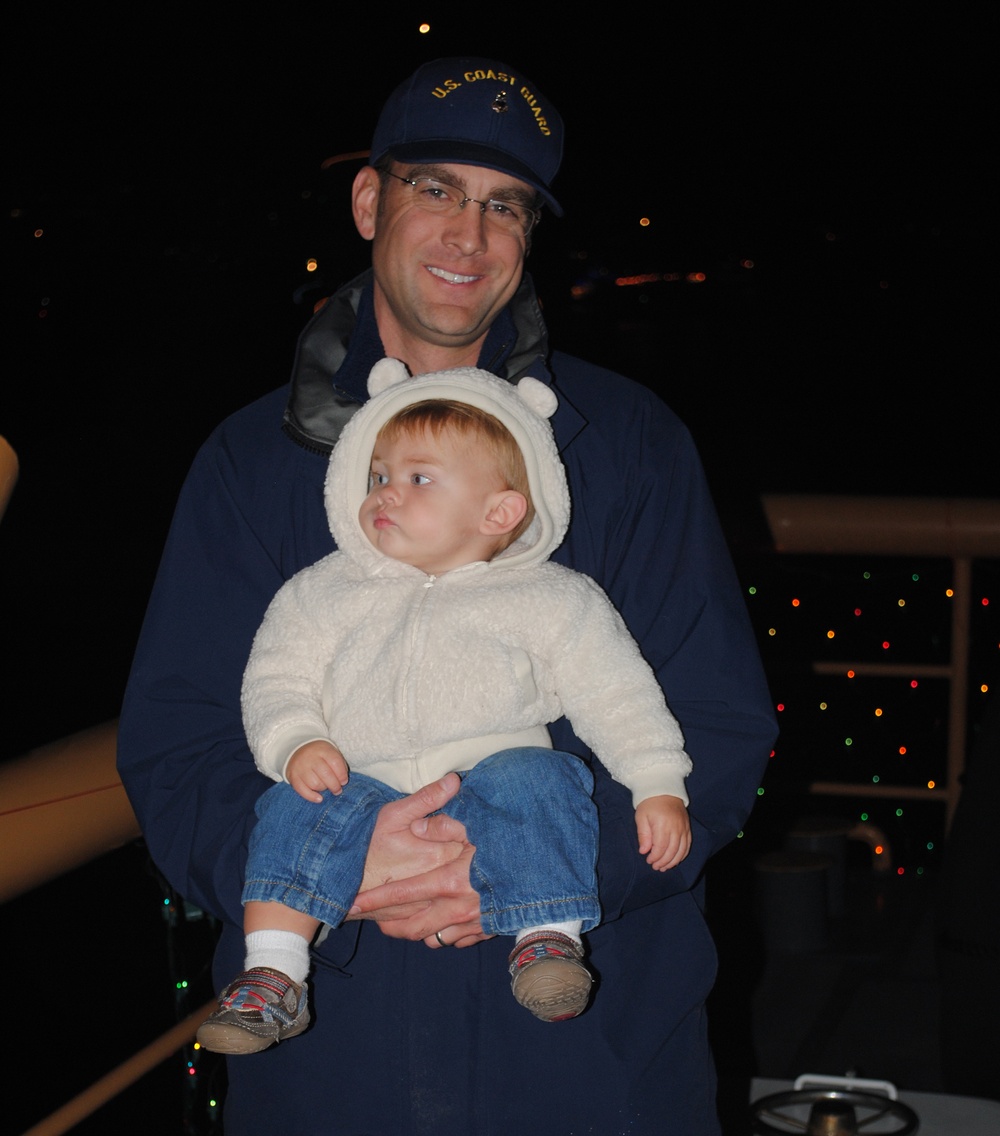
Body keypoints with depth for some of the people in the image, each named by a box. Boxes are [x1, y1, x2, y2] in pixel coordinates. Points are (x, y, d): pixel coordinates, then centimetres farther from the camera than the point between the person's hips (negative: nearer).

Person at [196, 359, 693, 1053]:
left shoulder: (549, 600, 11)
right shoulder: (326, 593, 18)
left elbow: (617, 695, 7)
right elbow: (278, 678, 13)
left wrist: (660, 789, -5)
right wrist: (296, 743, -9)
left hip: (491, 770, -1)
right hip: (367, 793, 2)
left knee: (532, 779, -32)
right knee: (299, 809, -27)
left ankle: (549, 940, -25)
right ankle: (273, 975, -25)